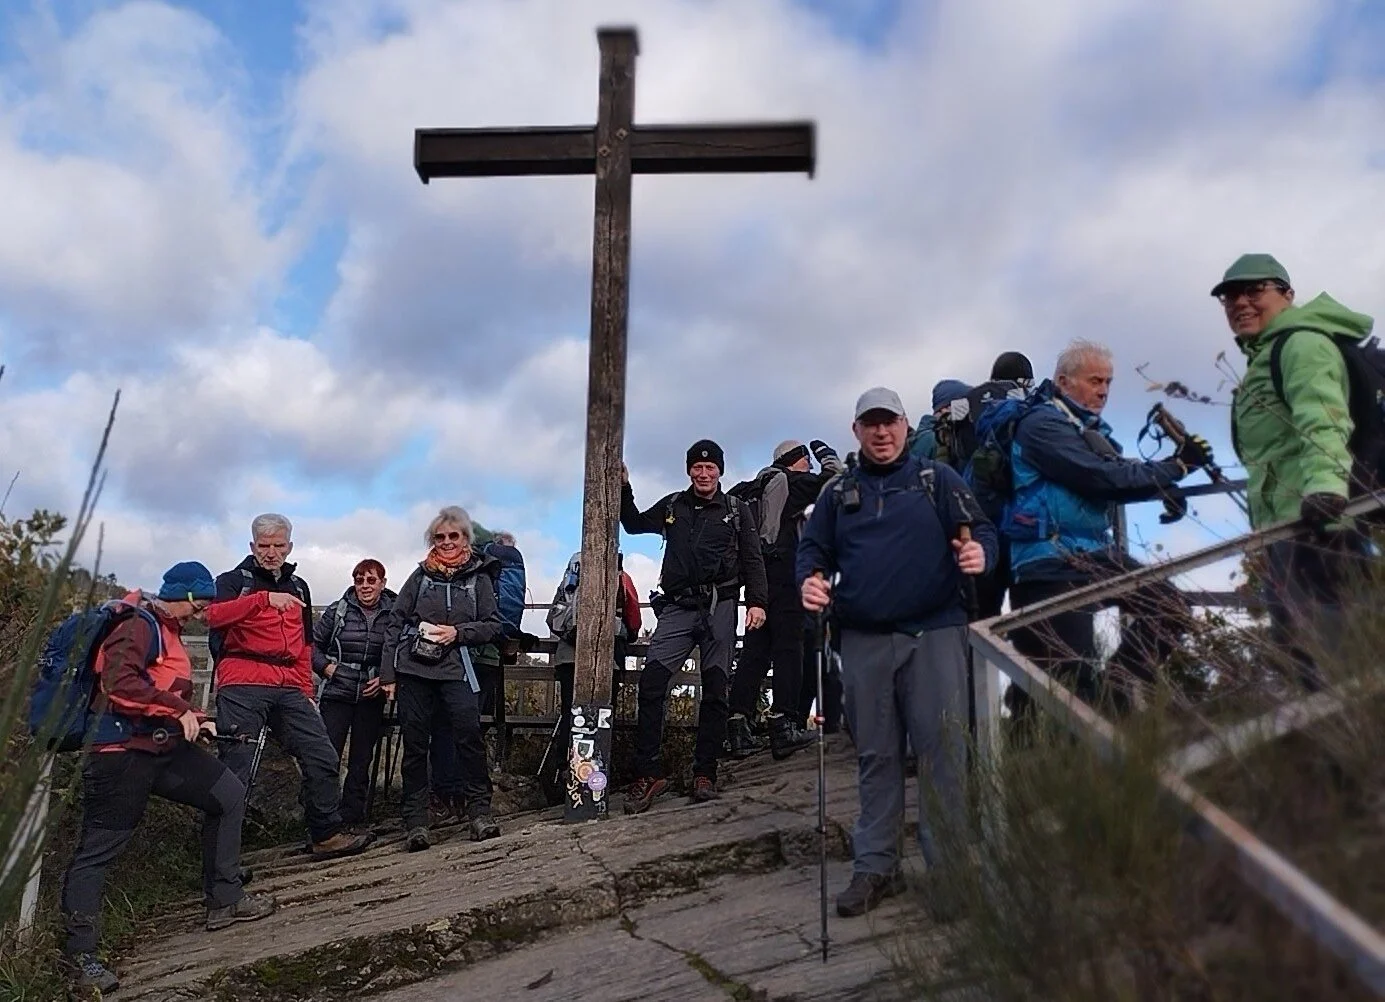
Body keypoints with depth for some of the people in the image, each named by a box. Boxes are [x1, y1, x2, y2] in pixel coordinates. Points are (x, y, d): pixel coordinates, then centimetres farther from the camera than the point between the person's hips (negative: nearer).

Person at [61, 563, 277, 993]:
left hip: (166, 747, 10)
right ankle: (80, 953, 9)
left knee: (228, 795, 8)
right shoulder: (139, 625, -13)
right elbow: (119, 682, -28)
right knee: (99, 849, -1)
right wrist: (178, 710, -24)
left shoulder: (168, 632, 18)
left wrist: (194, 720, 10)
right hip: (123, 752, -10)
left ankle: (224, 901, 16)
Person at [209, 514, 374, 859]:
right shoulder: (234, 580, 5)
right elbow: (214, 615, -18)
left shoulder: (298, 586, 22)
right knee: (236, 769, -6)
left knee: (322, 758, 2)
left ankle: (328, 835, 13)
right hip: (242, 686, -5)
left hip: (289, 688, 5)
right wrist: (264, 599, -29)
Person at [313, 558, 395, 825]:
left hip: (372, 697, 2)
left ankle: (352, 815, 21)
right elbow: (313, 642, 8)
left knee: (362, 758, 10)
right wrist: (325, 666, -5)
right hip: (337, 694, -1)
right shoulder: (338, 610, 0)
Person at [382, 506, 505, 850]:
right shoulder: (421, 575, 8)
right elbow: (395, 623, 8)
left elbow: (494, 626, 6)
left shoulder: (479, 577, 7)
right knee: (415, 743, 3)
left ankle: (478, 810, -4)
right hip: (413, 669, 1)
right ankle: (415, 821, 10)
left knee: (469, 734, -15)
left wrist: (457, 632, -10)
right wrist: (388, 673, 3)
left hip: (456, 669, -1)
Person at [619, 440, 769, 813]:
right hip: (678, 607, 1)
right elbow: (634, 524, 29)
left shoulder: (735, 510, 11)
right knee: (651, 683, -12)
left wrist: (757, 601, -6)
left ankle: (705, 775, 8)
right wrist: (624, 488, 16)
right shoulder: (672, 506, 15)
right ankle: (647, 773, -8)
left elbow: (753, 559, 7)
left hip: (720, 607, -1)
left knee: (715, 690, 0)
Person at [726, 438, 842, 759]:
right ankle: (783, 723, -14)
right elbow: (835, 478, -1)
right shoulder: (793, 481, 1)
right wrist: (824, 452, 18)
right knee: (788, 645, -8)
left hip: (759, 573, 8)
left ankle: (738, 726, 0)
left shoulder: (758, 486, 23)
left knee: (755, 647, 4)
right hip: (785, 570, -8)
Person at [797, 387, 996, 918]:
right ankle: (875, 865, 18)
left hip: (935, 634, -2)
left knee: (942, 751, -2)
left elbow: (981, 530, 3)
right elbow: (813, 548, 16)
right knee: (875, 755, 9)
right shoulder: (838, 492, 16)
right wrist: (811, 578, -6)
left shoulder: (937, 479, 9)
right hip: (863, 640, 3)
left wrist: (979, 552, -20)